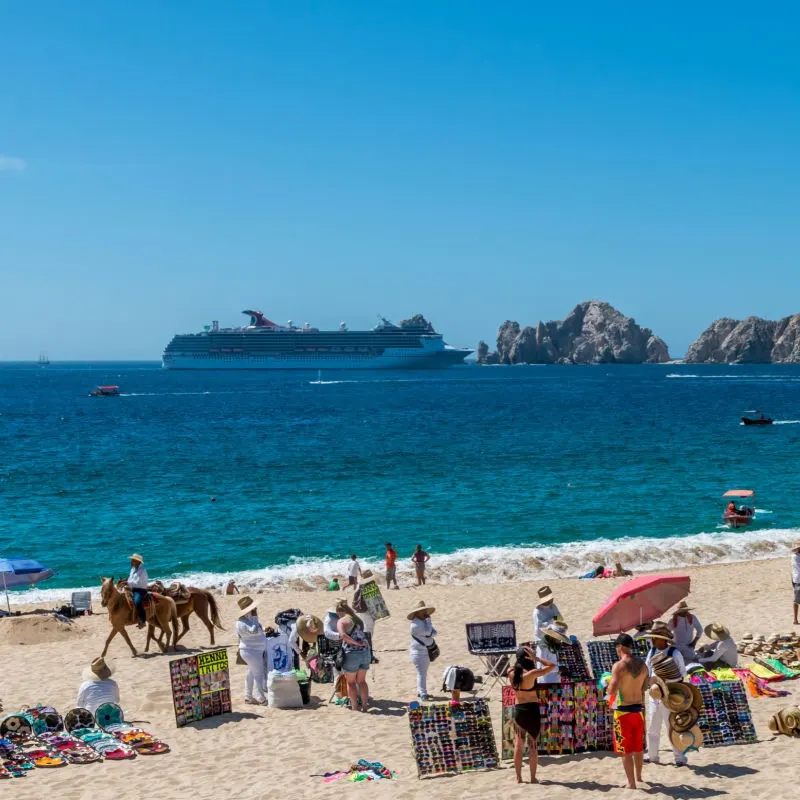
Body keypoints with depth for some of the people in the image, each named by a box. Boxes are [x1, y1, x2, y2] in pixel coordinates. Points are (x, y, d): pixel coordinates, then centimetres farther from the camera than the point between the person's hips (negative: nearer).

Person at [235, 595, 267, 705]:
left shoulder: (250, 619, 7)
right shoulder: (242, 624, -24)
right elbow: (254, 631, -36)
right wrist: (255, 617, -29)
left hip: (256, 651, 10)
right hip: (251, 652, -10)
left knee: (251, 674, 16)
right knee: (258, 674, -5)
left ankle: (248, 697, 25)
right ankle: (261, 699, 0)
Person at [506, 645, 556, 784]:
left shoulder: (512, 673, -2)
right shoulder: (531, 674, -17)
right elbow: (553, 666, -11)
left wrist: (520, 659, 9)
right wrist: (536, 658, -11)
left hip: (517, 710, 5)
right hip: (531, 710, -5)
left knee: (518, 745, 11)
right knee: (533, 745, 4)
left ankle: (519, 778, 12)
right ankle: (533, 778, 7)